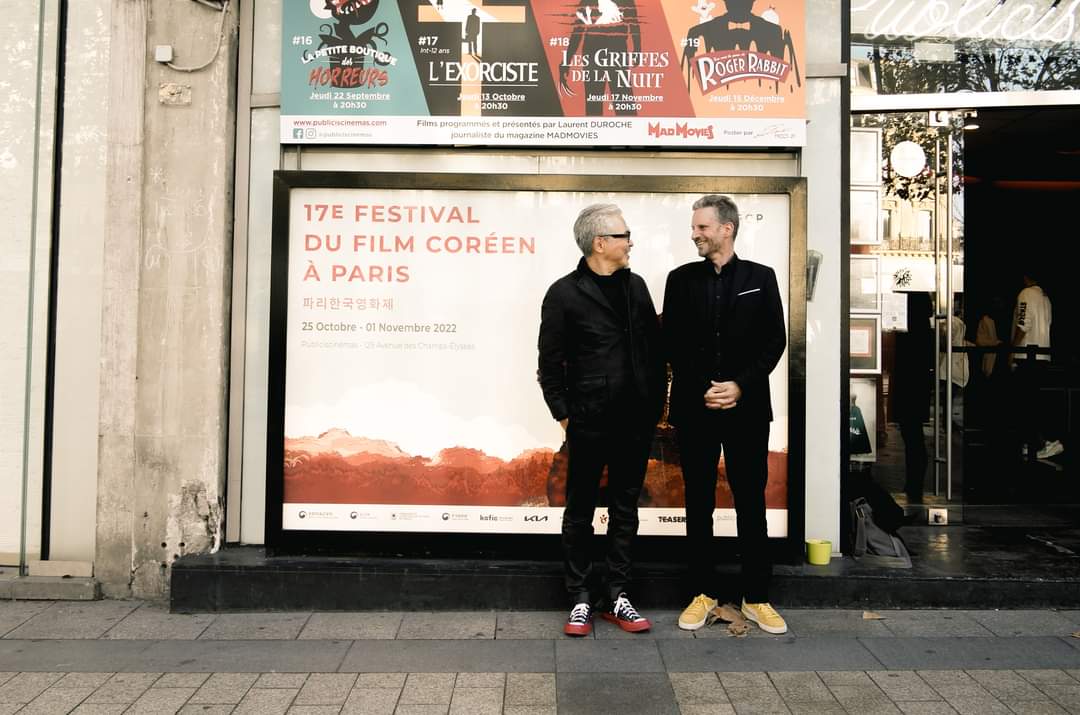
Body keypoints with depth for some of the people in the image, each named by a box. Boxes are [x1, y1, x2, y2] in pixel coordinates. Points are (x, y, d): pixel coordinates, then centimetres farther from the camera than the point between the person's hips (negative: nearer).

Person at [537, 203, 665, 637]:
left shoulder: (635, 286, 10)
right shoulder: (564, 293, -5)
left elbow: (655, 349, 12)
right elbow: (550, 362, -3)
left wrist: (657, 403, 7)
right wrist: (563, 414, -6)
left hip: (636, 422, 5)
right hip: (590, 423, -5)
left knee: (625, 510, 11)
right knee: (580, 512, 7)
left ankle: (617, 597, 22)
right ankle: (580, 600, 18)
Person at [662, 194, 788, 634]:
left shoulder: (761, 278, 5)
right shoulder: (681, 279, 7)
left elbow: (775, 341, 1)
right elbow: (671, 344, 3)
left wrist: (741, 386, -11)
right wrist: (703, 390, -7)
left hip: (746, 408, -1)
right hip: (694, 408, 1)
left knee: (751, 504, 4)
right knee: (699, 504, 7)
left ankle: (756, 597, 15)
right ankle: (702, 593, 18)